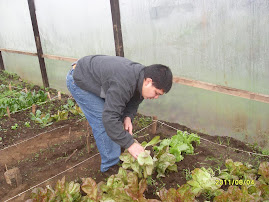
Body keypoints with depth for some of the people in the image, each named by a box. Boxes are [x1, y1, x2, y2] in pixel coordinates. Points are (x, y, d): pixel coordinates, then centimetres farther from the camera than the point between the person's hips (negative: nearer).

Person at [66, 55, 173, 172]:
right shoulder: (123, 84, -40)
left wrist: (128, 116, -15)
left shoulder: (141, 75, -10)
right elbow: (109, 118, -39)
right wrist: (130, 144, -34)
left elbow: (133, 102, 6)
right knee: (102, 123, -14)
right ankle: (111, 165, 0)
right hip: (79, 80, -9)